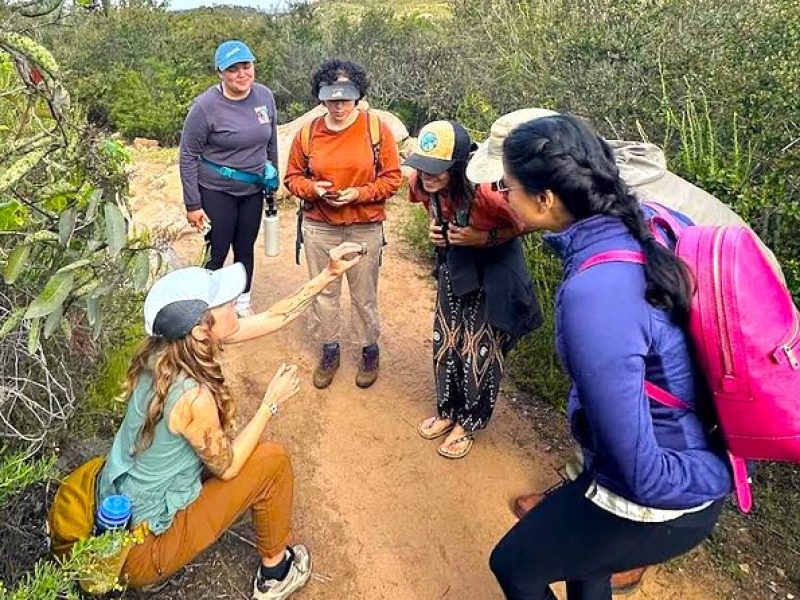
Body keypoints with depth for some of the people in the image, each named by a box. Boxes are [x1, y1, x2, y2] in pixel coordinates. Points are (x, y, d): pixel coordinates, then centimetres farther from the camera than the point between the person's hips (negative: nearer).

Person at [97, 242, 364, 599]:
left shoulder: (165, 348, -11)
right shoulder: (192, 397, -34)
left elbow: (270, 319, -4)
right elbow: (227, 467, -15)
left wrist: (327, 276, -4)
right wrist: (272, 402, -10)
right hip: (141, 547, -7)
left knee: (243, 447, 18)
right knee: (272, 460, -3)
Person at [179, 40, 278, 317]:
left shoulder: (264, 96, -3)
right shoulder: (206, 105, -17)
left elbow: (271, 143, 11)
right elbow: (188, 156, -12)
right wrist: (192, 205, -12)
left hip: (253, 190, 4)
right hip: (216, 192, -4)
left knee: (245, 249, 16)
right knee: (217, 253, 3)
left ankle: (243, 304, 34)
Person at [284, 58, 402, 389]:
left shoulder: (377, 129, -7)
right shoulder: (308, 133, -1)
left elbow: (392, 177, -4)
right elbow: (293, 177, 7)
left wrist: (360, 194, -18)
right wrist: (313, 189, -14)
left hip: (365, 228, -2)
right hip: (319, 227, 2)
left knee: (364, 295, 9)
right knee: (323, 293, 13)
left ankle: (370, 350, 31)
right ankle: (329, 351, 33)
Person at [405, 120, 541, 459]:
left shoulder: (486, 190, -35)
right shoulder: (421, 181, -18)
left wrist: (484, 238, -28)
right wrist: (435, 229, -13)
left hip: (493, 268, -5)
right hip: (453, 263, 6)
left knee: (480, 350, 4)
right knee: (445, 340, 13)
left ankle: (469, 422, 26)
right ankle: (447, 410, 35)